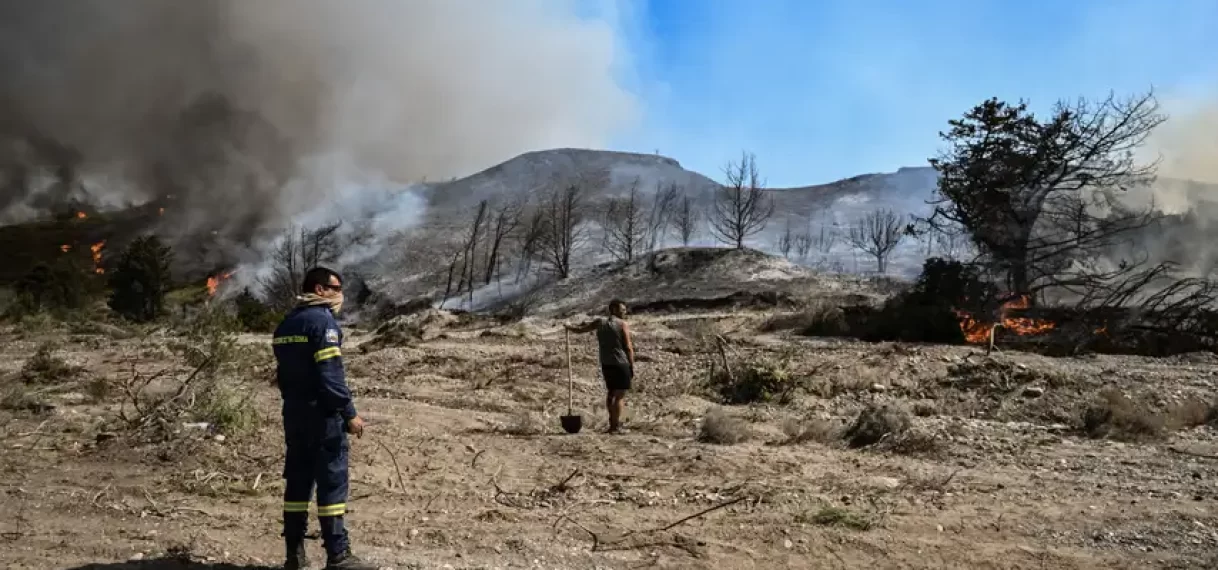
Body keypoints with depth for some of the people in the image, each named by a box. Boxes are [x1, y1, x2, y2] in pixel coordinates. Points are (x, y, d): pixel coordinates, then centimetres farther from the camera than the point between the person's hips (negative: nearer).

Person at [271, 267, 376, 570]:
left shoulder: (285, 324, 14)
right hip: (322, 414, -8)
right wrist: (350, 412, -16)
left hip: (293, 413, 9)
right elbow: (330, 373, -20)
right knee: (332, 482, -5)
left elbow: (283, 373, 18)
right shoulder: (322, 320, -13)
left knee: (297, 481, 12)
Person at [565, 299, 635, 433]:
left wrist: (569, 326, 35)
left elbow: (580, 330, 14)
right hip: (621, 364, -6)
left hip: (606, 365, 6)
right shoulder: (623, 324, -5)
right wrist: (632, 368, -3)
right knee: (620, 395, -2)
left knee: (611, 392, 20)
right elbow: (628, 348, -9)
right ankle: (615, 426, -5)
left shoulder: (600, 322, 7)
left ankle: (613, 421, 26)